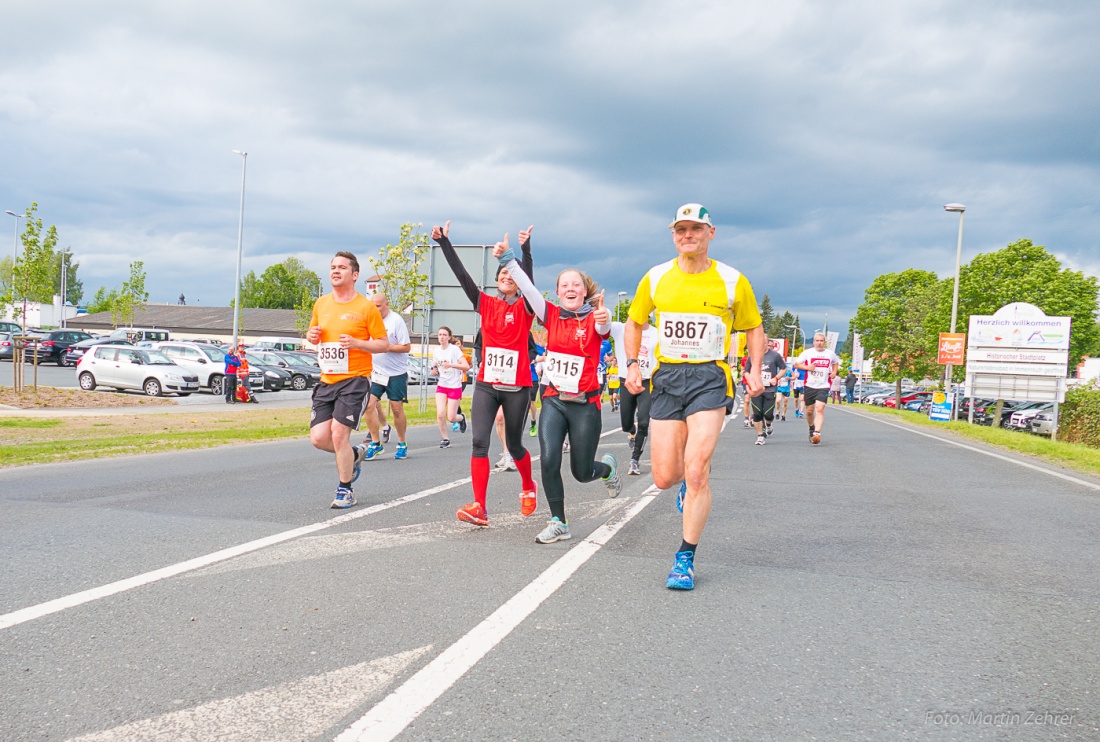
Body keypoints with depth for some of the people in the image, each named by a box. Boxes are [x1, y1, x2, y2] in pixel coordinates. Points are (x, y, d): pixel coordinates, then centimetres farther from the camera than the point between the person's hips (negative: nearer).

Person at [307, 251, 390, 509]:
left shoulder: (366, 307, -5)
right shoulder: (321, 303, 10)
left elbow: (384, 344, -3)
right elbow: (312, 334, 24)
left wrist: (356, 343, -19)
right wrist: (312, 335, -1)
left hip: (355, 380, -5)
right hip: (326, 381, 6)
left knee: (339, 434, -12)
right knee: (318, 438, -2)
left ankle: (345, 490, 8)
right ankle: (354, 455, 29)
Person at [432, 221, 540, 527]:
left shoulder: (525, 307, -1)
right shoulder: (485, 304, 7)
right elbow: (461, 274, 1)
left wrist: (526, 249, -35)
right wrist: (444, 241, -7)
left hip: (517, 387, -2)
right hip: (486, 384, 2)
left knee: (513, 444, 11)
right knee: (479, 441, -12)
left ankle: (528, 488, 39)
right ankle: (479, 508, -16)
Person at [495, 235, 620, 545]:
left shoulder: (594, 320, -5)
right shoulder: (552, 316, 4)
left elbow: (603, 328, -29)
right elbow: (527, 288, -6)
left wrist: (604, 320, -53)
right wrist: (508, 258, -17)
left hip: (585, 405, -2)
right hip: (553, 401, 3)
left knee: (582, 472, 6)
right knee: (549, 461, -14)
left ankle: (607, 468, 42)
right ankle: (558, 523, 2)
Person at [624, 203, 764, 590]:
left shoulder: (732, 280, 1)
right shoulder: (656, 278, 6)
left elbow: (754, 327, 13)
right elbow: (634, 322, 19)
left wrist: (755, 370, -1)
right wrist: (632, 364, 6)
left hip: (710, 378, -2)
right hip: (666, 376, 3)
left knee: (696, 471, -14)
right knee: (664, 477, 0)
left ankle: (685, 558, 1)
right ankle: (690, 483, 40)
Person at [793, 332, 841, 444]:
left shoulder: (830, 354, 6)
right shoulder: (808, 352, 2)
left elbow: (836, 362, 27)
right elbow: (796, 364, 5)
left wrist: (834, 372, 8)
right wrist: (807, 367, -12)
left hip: (823, 386, -1)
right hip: (809, 386, 1)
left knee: (820, 409, -18)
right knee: (809, 410, 11)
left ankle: (817, 433, -26)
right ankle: (811, 428, 38)